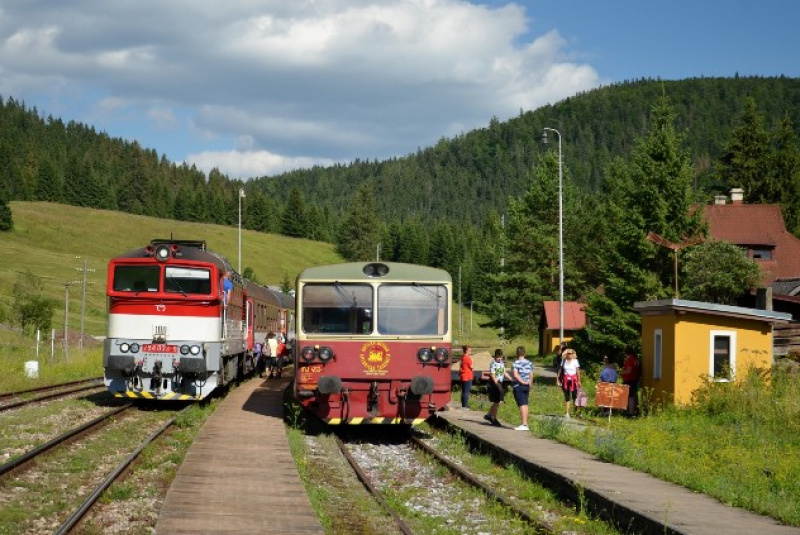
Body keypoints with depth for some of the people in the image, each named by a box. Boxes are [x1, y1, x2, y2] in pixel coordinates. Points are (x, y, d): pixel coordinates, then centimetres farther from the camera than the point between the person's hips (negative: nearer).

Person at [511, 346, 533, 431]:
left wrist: (522, 382, -15)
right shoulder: (529, 363, 8)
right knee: (525, 404, 13)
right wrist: (528, 383, 16)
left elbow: (515, 374, -22)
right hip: (527, 386, 6)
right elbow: (531, 376, 10)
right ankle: (525, 424, 17)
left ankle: (524, 424, -12)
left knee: (522, 405, -9)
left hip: (518, 386, -6)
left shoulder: (516, 363, -11)